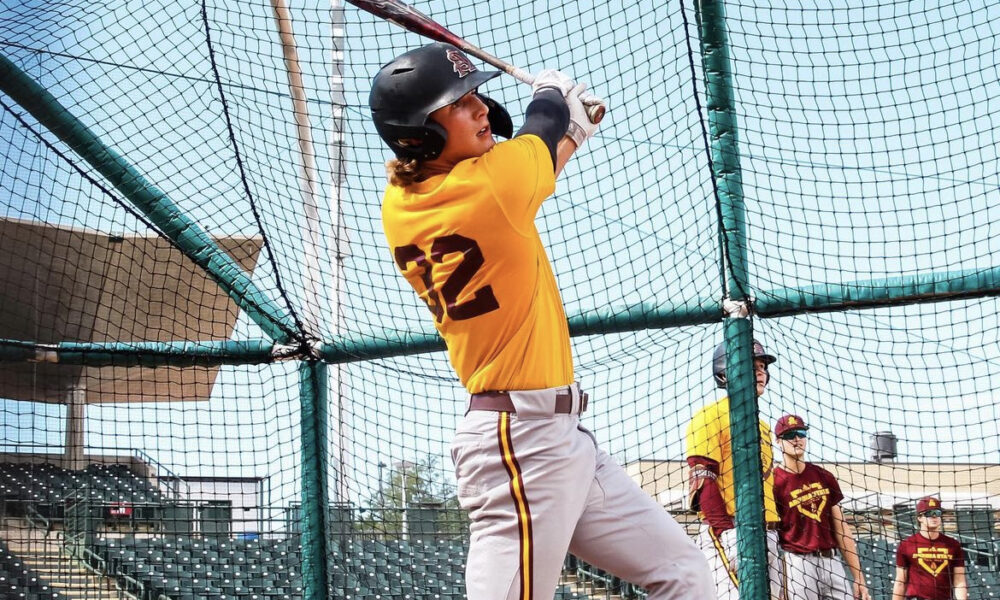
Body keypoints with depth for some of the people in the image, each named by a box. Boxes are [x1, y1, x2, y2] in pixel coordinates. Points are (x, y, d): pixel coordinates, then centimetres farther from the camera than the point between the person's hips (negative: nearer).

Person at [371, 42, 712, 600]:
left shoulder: (399, 203, 5)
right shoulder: (489, 180, -17)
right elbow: (543, 128, 5)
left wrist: (573, 132, 30)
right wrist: (552, 93, 26)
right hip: (523, 442, -10)